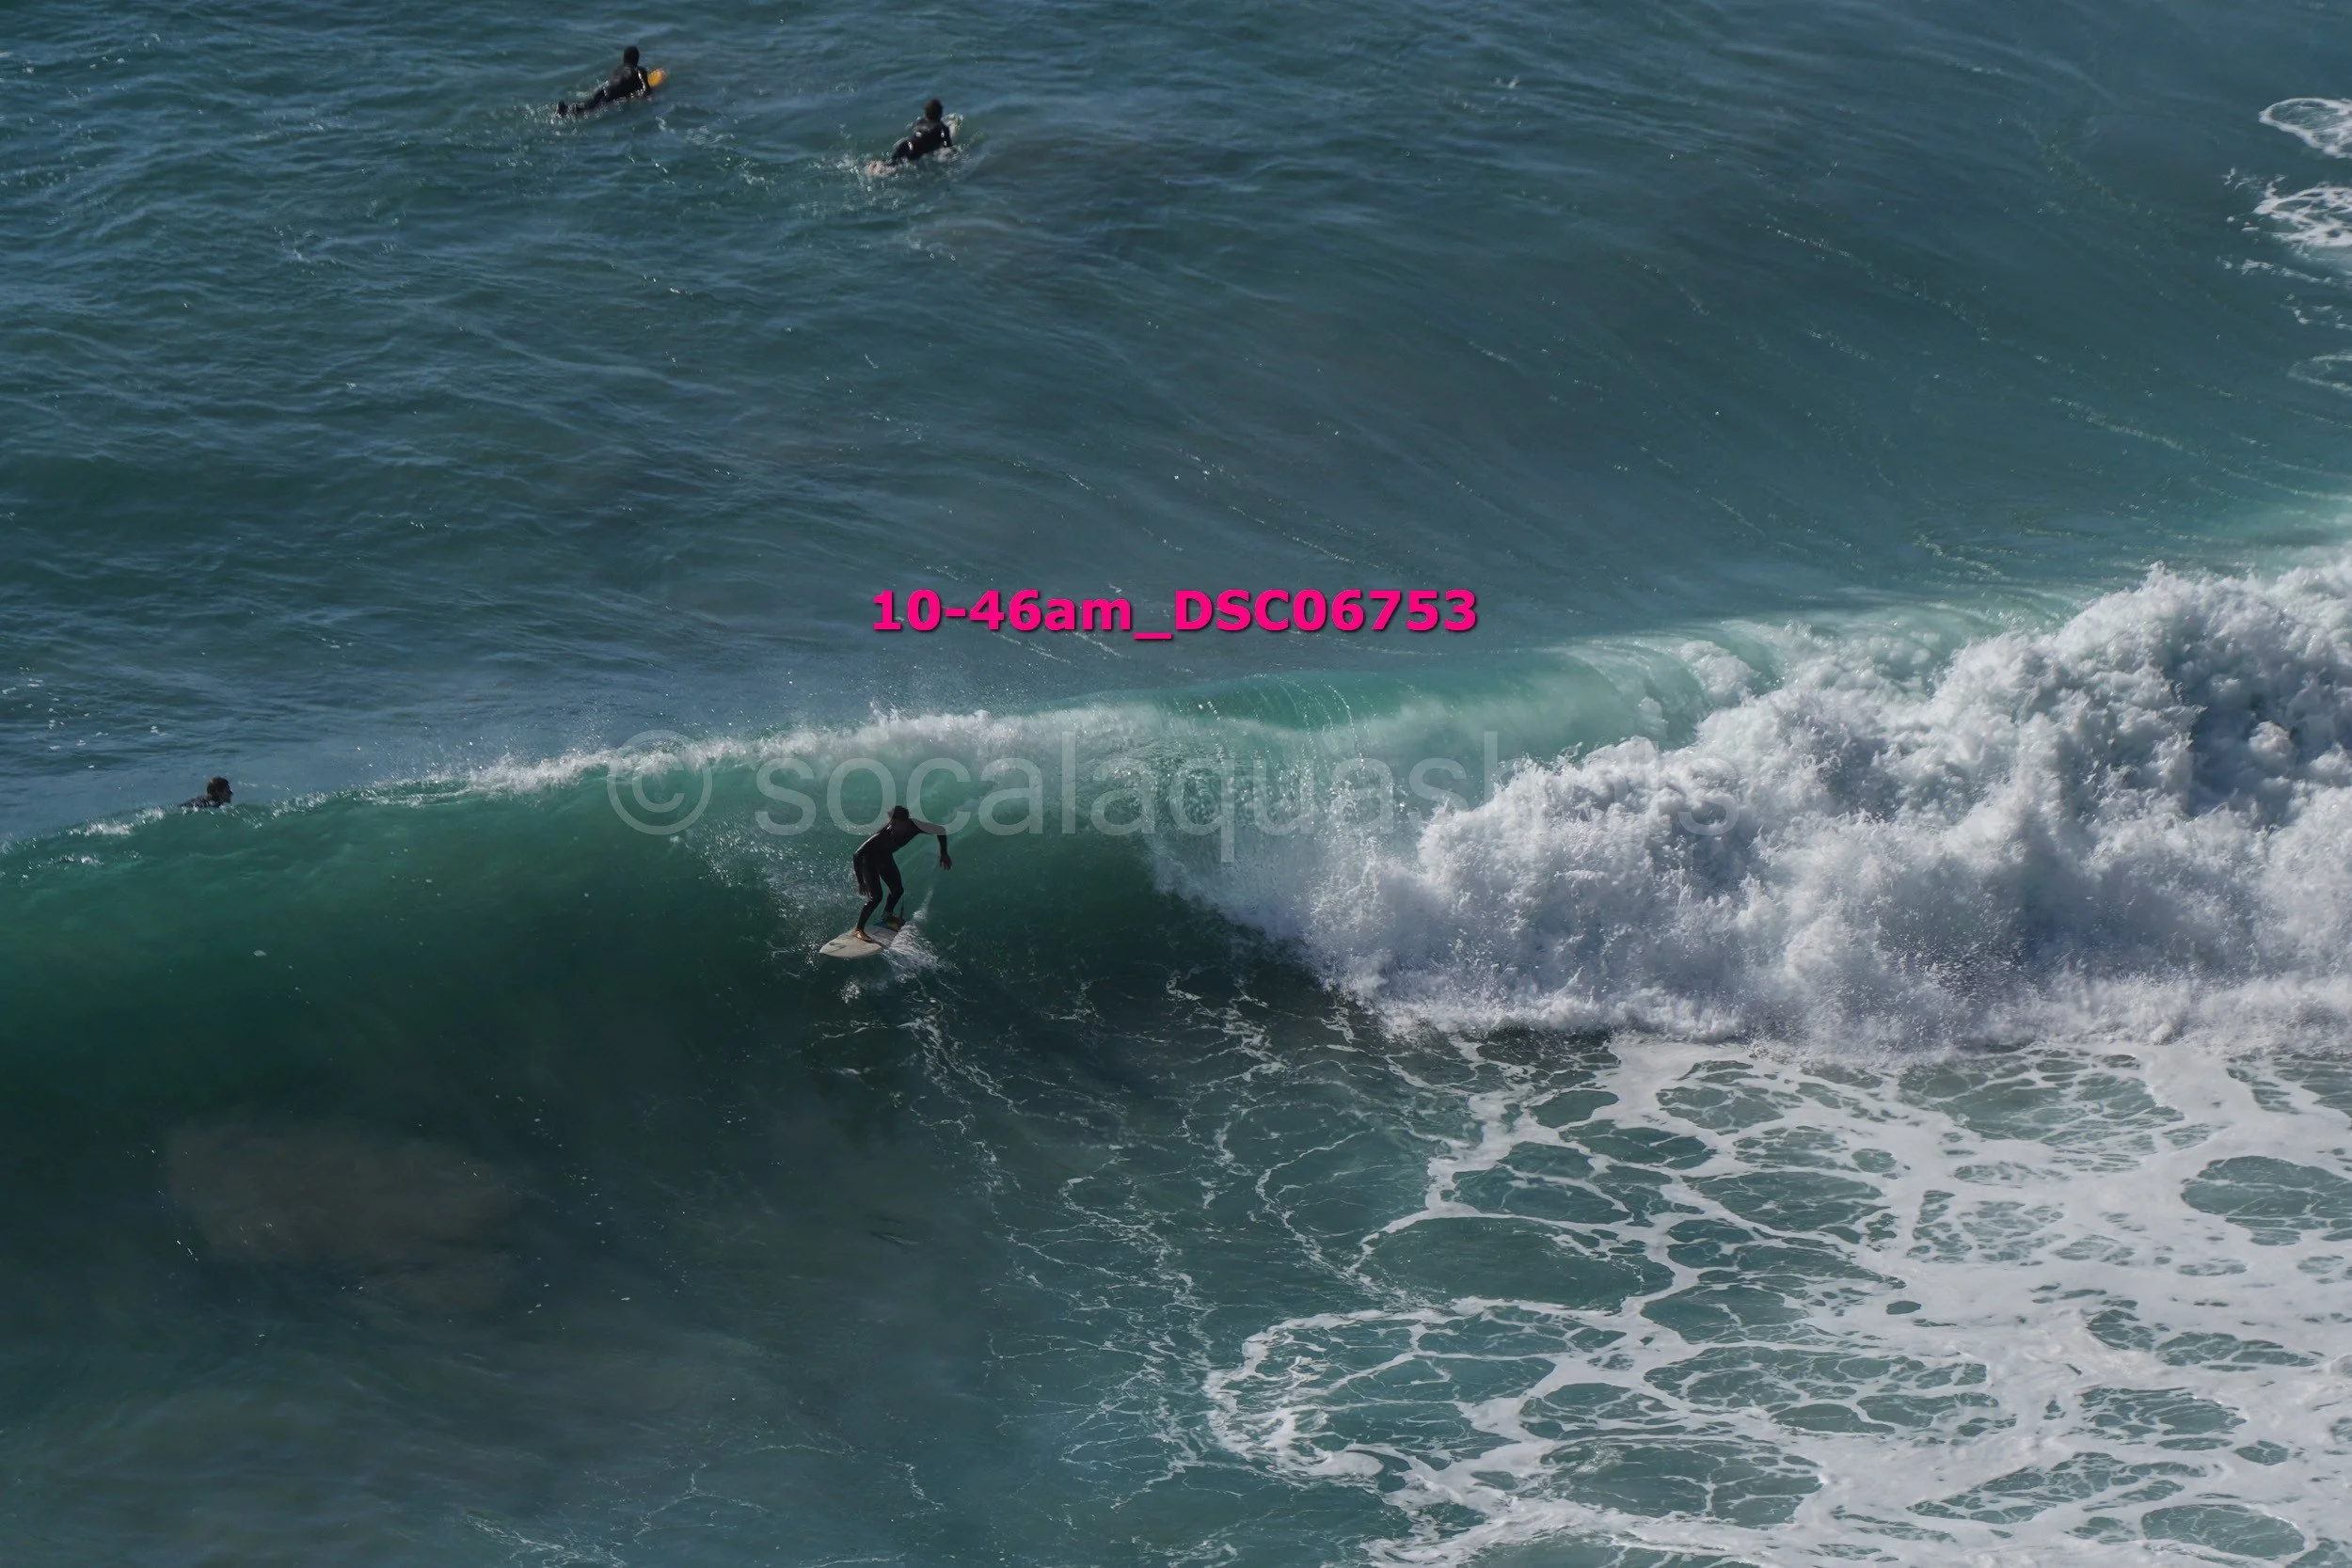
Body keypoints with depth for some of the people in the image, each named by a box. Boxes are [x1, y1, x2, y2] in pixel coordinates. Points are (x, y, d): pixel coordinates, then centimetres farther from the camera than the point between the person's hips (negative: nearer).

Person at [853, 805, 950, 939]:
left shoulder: (915, 827, -27)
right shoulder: (883, 836, -41)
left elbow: (941, 831, -8)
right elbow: (857, 855, -36)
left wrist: (943, 854, -11)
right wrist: (860, 881, -32)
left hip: (885, 857, 6)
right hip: (868, 859, -6)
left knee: (898, 890, 14)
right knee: (876, 896, -16)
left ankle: (888, 916, 42)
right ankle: (859, 929, -6)